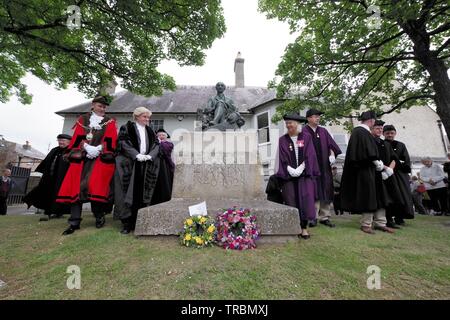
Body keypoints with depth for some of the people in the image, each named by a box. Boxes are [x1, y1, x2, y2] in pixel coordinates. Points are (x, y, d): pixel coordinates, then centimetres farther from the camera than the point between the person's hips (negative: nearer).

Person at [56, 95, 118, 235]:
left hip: (101, 159, -2)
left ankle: (99, 217, 8)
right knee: (76, 187, -2)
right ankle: (74, 222, 5)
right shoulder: (83, 119, 14)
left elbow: (110, 141, -2)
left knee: (95, 187, -10)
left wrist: (97, 150, -14)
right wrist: (87, 148, -12)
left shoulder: (110, 122, 9)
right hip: (81, 158, 2)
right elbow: (78, 138, 5)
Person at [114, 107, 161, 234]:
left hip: (146, 166, 4)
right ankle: (127, 223, 5)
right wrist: (137, 155, -18)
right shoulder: (127, 128, 5)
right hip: (129, 165, -3)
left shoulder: (150, 131, 17)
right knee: (129, 193, -3)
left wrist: (149, 155, -11)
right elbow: (123, 143, -6)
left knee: (143, 194, 3)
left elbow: (156, 144, 8)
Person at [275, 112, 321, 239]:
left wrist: (299, 170, -12)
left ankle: (304, 228, 9)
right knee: (291, 201, 1)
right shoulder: (283, 140, 6)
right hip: (289, 175, 1)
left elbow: (309, 156, -2)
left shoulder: (306, 137, 5)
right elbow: (282, 159, 1)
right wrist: (291, 170, -12)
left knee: (305, 200, -3)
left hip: (304, 174, 0)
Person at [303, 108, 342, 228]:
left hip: (324, 166, 6)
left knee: (325, 191, 9)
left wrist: (332, 155, -4)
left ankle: (324, 217, 19)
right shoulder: (303, 132, -3)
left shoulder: (323, 131, 15)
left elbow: (331, 144, 13)